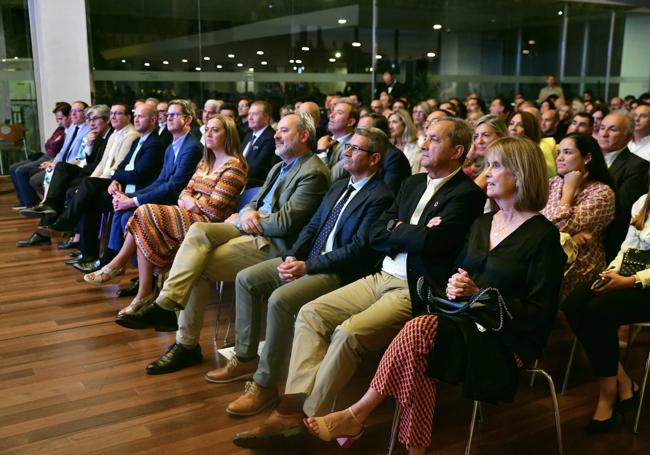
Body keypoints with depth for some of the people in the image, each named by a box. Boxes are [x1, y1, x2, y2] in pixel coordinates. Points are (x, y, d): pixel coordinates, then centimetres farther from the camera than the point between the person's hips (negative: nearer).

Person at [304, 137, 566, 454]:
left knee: (420, 330, -29)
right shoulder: (482, 224, 14)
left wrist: (479, 295, -19)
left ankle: (355, 416, -17)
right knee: (418, 357, -27)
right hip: (467, 323, 6)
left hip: (507, 339, -6)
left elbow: (538, 314, -11)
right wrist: (453, 288, -5)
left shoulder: (543, 236, -7)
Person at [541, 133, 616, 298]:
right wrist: (568, 236, -15)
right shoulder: (553, 183, 11)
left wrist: (569, 188, -7)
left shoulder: (602, 192, -6)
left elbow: (562, 226, -17)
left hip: (578, 266, -5)